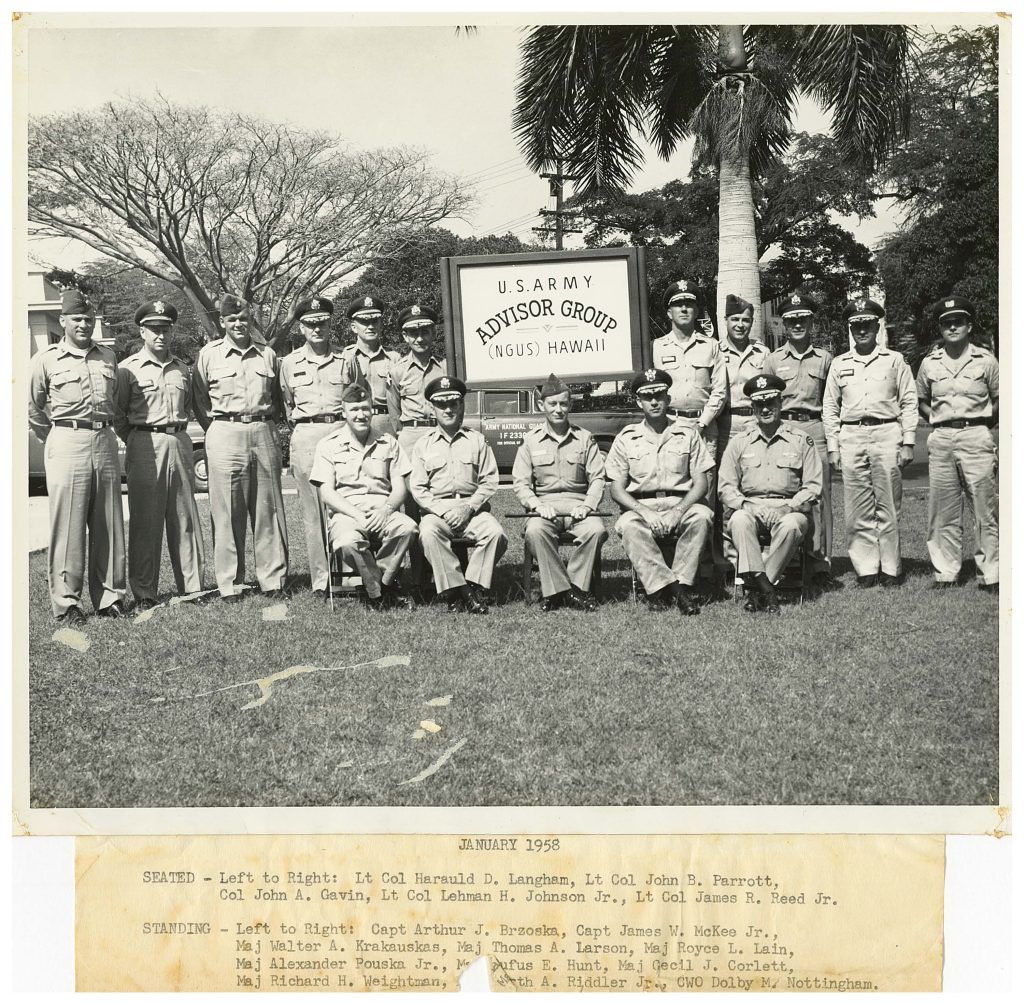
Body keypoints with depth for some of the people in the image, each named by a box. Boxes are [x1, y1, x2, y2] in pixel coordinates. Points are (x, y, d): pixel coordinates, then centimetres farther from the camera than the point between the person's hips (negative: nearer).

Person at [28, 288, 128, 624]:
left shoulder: (108, 357, 13)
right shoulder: (46, 359, 2)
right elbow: (33, 409, 8)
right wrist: (57, 440, 9)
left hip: (105, 442, 4)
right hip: (67, 444, -4)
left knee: (109, 526, 6)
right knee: (68, 527, -3)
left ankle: (109, 596, 15)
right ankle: (66, 603, 3)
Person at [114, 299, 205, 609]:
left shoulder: (182, 369, 13)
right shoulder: (128, 368, 0)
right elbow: (117, 414, 2)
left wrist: (178, 434, 12)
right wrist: (136, 441, -1)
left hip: (179, 442, 4)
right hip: (145, 445, -4)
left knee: (185, 518, 7)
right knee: (145, 521, -2)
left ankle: (192, 586, 13)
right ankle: (144, 593, 4)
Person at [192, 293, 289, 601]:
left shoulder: (267, 354, 13)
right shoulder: (209, 354, 5)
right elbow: (199, 398, 9)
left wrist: (267, 424, 9)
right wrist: (216, 430, 4)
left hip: (264, 434, 3)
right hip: (225, 435, -2)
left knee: (269, 510, 3)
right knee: (227, 513, -2)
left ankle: (273, 580, 10)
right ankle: (229, 584, 5)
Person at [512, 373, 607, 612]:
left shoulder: (585, 438, 12)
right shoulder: (530, 440, 10)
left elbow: (597, 478, 6)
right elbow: (520, 483, 4)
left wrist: (587, 505, -12)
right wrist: (537, 505, -14)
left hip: (577, 504, 1)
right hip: (544, 505, -1)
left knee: (596, 530, -31)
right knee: (535, 531, -34)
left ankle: (575, 587, -18)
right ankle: (558, 590, -25)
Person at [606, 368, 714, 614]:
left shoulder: (687, 435, 10)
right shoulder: (626, 438, 9)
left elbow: (701, 484, 4)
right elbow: (617, 489, 4)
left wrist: (677, 511, -14)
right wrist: (646, 512, -14)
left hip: (681, 503, 0)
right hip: (641, 506, 0)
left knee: (702, 516, -32)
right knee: (627, 526, -33)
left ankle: (681, 582, -31)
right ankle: (675, 589, -38)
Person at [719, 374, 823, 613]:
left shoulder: (801, 440, 9)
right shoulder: (739, 443, 14)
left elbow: (813, 487, 4)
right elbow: (727, 487, 8)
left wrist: (786, 508, -12)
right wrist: (745, 505, -12)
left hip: (789, 509, -1)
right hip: (749, 507, 1)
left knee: (791, 525, -36)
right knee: (739, 521, -34)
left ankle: (756, 588, -27)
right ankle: (766, 589, -38)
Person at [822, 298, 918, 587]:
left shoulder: (894, 360, 9)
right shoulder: (839, 364, 14)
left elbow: (909, 402, 6)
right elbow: (829, 408, 13)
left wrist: (908, 442, -2)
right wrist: (832, 447, 5)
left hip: (886, 434, -2)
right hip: (850, 436, 2)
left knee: (888, 506, 0)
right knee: (858, 509, 1)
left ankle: (891, 569, 7)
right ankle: (866, 569, 7)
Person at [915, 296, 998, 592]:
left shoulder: (985, 360, 4)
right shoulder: (929, 363, 9)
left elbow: (999, 400, 10)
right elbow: (921, 401, 20)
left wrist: (982, 425, 3)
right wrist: (936, 421, 7)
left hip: (976, 436, -2)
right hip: (940, 438, 2)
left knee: (985, 507, -3)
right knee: (942, 509, 3)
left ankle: (989, 574, 2)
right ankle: (945, 572, 10)